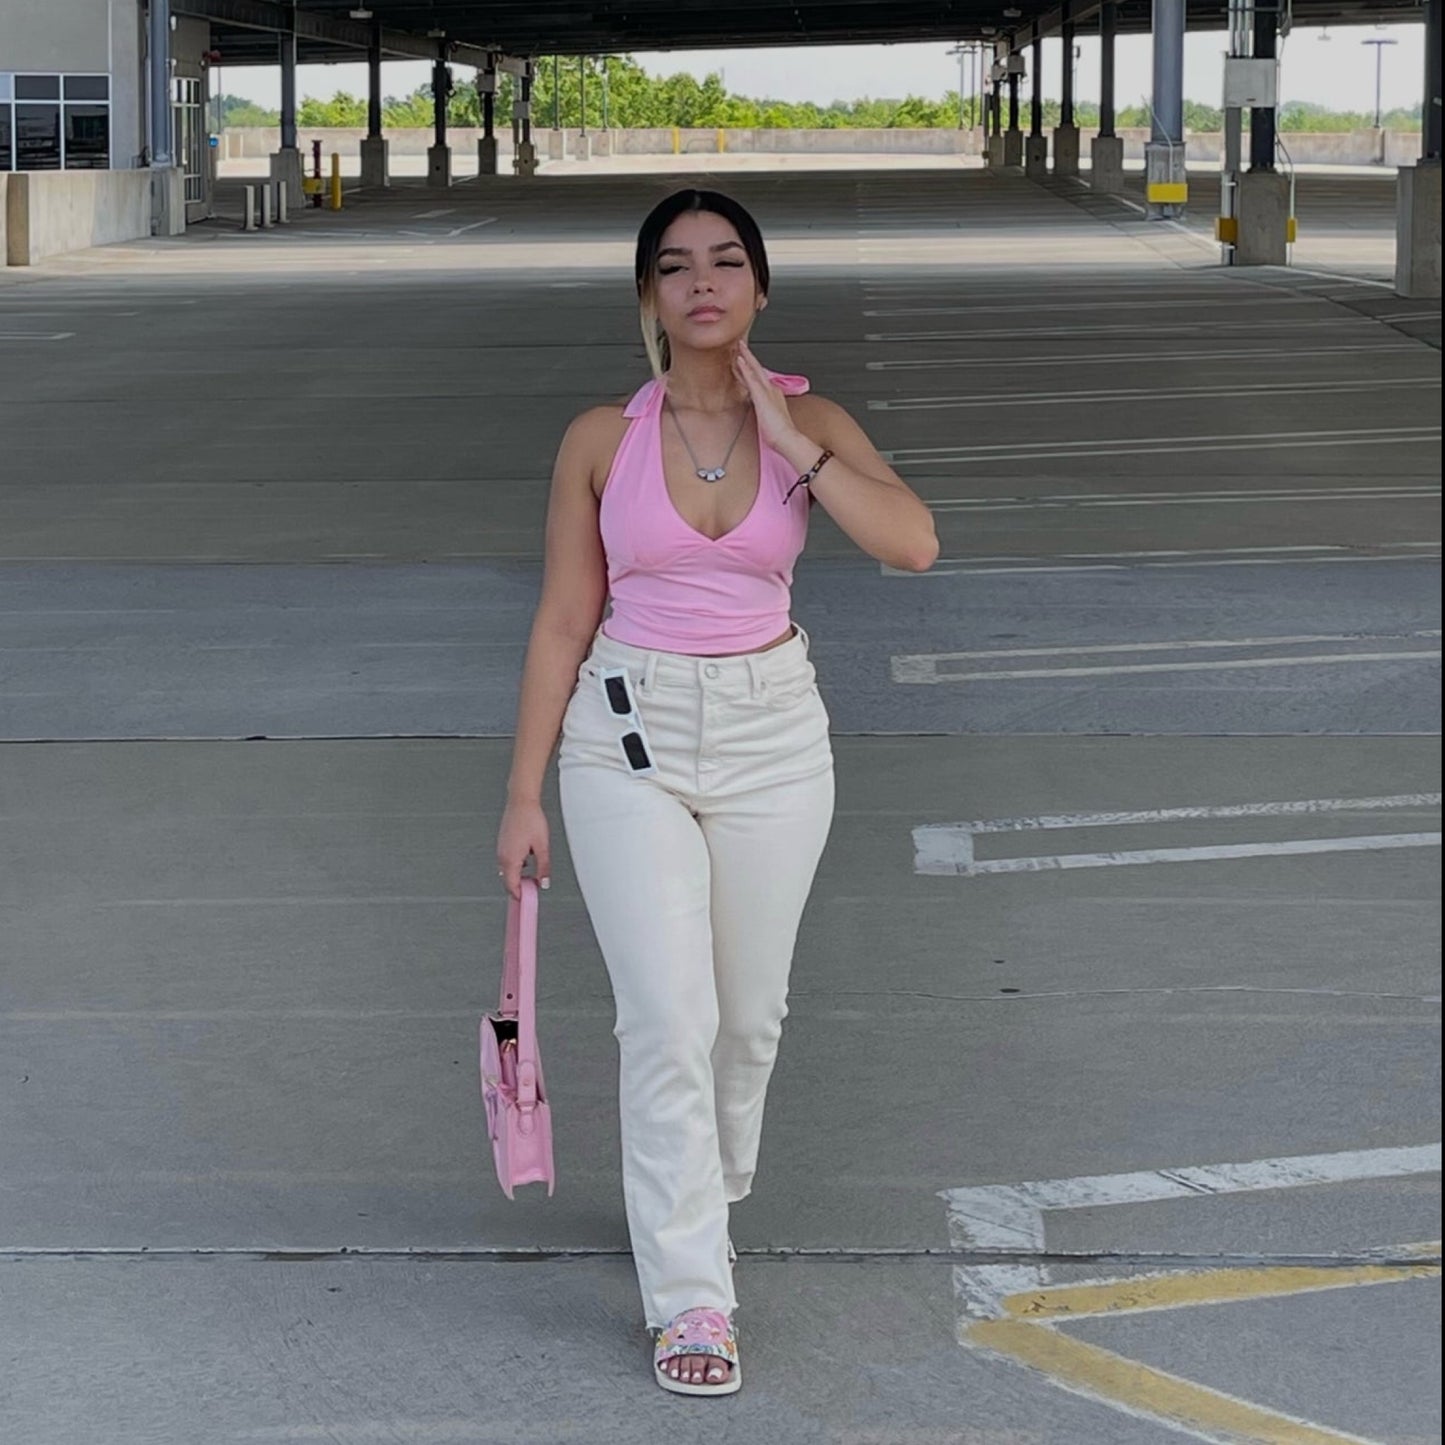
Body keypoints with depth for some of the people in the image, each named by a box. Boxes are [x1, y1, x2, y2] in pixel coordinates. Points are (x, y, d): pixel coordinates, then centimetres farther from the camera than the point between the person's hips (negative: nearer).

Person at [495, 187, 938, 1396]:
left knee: (749, 1012, 12)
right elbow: (563, 623, 1)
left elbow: (914, 544, -17)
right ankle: (692, 1297, -4)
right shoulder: (602, 439, -2)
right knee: (667, 1017, -10)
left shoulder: (811, 422, -1)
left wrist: (787, 439, -18)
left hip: (771, 730, 2)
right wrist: (526, 795, 0)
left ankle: (706, 1197, 40)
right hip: (629, 734, -2)